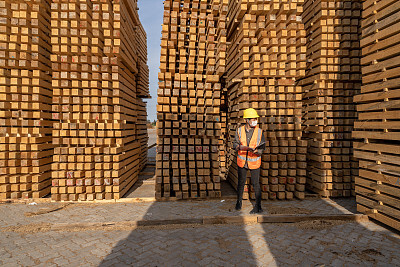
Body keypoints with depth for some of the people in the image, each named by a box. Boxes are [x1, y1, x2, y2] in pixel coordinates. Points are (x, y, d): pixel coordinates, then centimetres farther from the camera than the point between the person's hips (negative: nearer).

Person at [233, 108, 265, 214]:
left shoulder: (259, 132, -8)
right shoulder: (239, 131, -5)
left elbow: (262, 148, -7)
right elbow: (235, 145, -4)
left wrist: (256, 151, -28)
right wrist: (242, 147, -25)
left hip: (254, 162, -2)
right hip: (242, 161, 2)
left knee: (255, 184, 0)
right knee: (241, 182, 14)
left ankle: (258, 207, 13)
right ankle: (239, 202, 34)